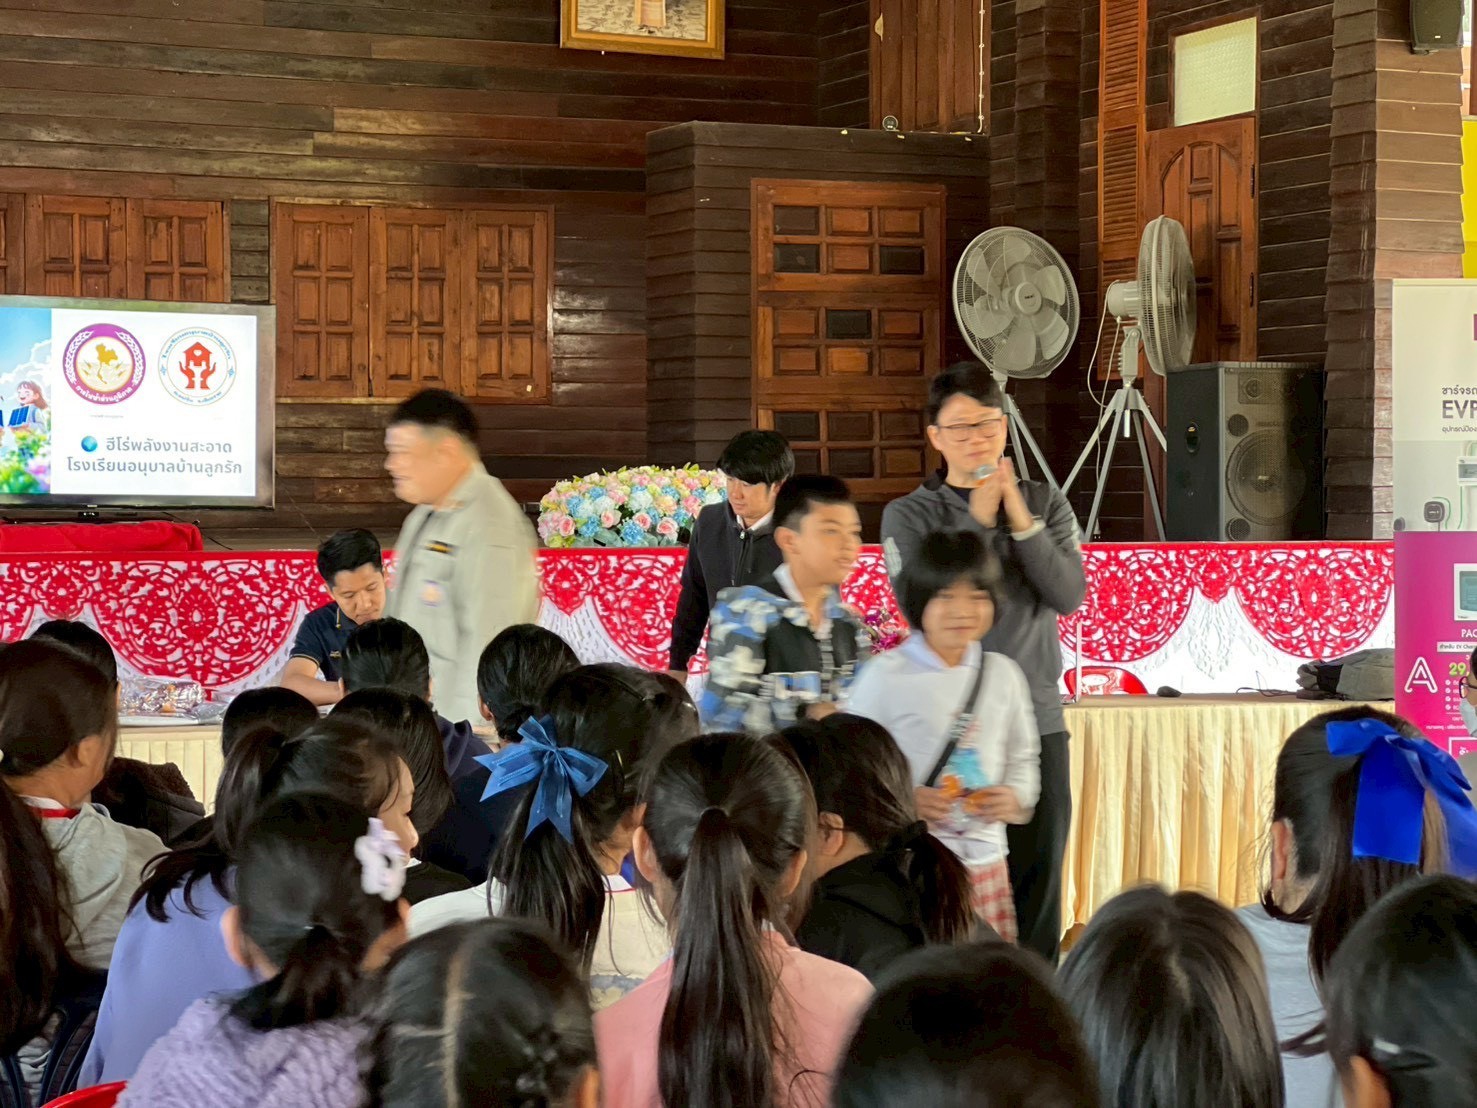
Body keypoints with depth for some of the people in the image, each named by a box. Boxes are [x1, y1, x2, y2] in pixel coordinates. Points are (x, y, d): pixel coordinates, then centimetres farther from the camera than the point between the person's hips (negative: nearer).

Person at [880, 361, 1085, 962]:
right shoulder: (908, 515, 2)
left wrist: (1020, 518, -11)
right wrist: (978, 518, -11)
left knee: (1037, 881, 6)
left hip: (1037, 721, 3)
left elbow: (1069, 594, -3)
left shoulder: (1044, 503, 9)